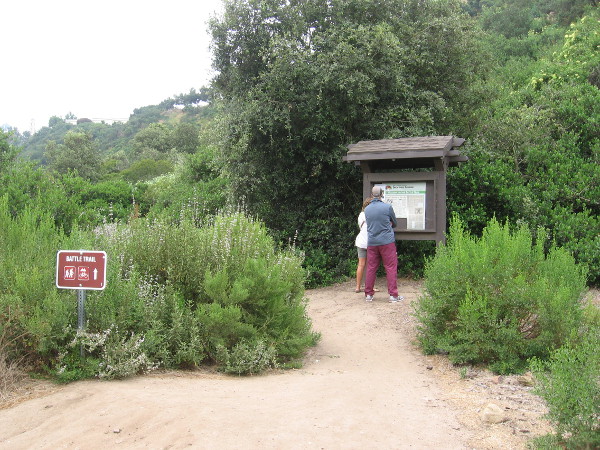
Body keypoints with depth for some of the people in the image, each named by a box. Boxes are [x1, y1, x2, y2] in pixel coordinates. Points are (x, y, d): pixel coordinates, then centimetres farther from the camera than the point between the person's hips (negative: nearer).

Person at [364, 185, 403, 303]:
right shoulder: (387, 207, -7)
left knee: (371, 268, 9)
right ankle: (393, 295, 0)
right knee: (391, 268, 1)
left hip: (371, 243, 4)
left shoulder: (366, 209, 5)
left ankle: (368, 294, 13)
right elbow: (395, 224, 7)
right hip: (387, 241, -4)